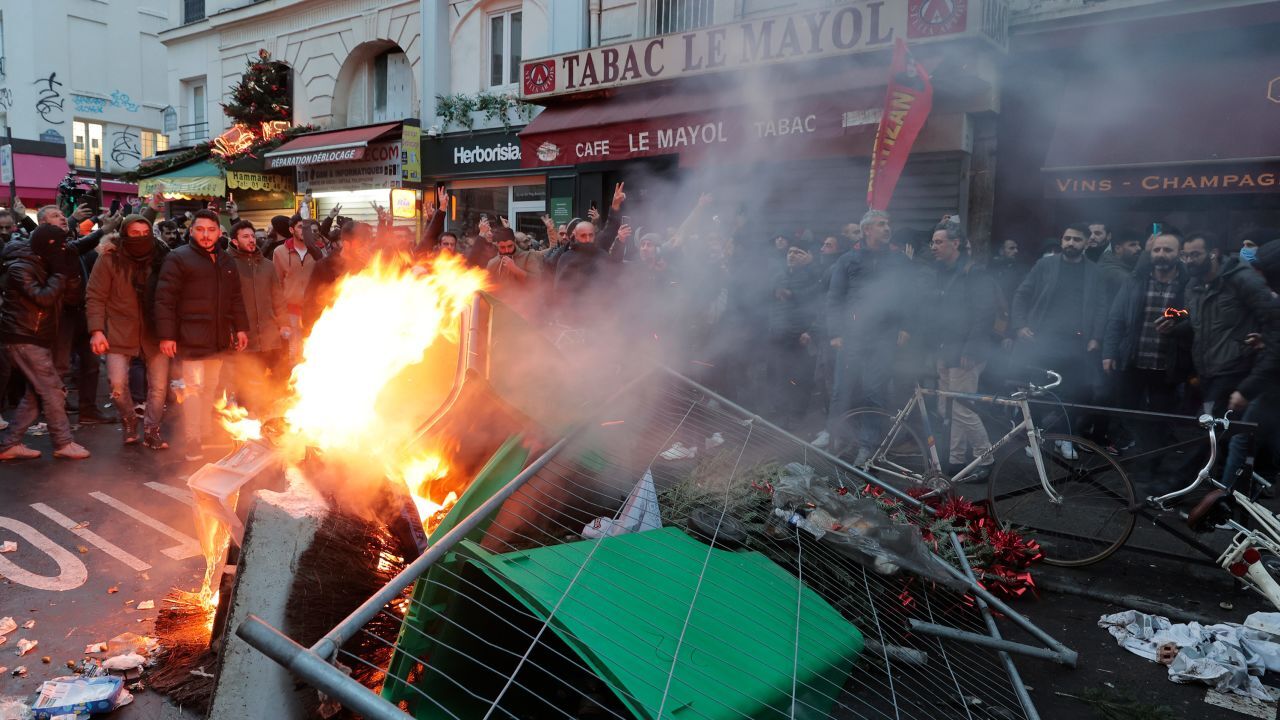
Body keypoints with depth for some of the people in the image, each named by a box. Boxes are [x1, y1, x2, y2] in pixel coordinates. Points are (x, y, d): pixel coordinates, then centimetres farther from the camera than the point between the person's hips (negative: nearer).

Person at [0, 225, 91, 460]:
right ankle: (63, 443, -2)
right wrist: (60, 274, -15)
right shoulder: (20, 268, -15)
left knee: (36, 393, 9)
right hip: (23, 339, -9)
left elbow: (56, 293, 16)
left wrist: (66, 276, -2)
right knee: (52, 390, -8)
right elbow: (43, 297, -24)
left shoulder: (39, 265, 14)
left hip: (37, 338, 9)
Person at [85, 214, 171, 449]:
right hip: (120, 332, -1)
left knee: (159, 385, 1)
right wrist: (96, 330, -13)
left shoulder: (161, 257, -2)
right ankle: (129, 421, 21)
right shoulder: (109, 259, -6)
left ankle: (151, 430, 17)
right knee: (118, 384, -6)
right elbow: (95, 298, -4)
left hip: (155, 332, 1)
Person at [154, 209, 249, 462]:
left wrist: (241, 328, 14)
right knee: (193, 386, -7)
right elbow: (164, 299, -10)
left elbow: (235, 298, 21)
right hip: (191, 337, -6)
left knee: (210, 388, 12)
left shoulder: (226, 261, 15)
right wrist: (166, 335, -15)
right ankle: (192, 441, 1)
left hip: (219, 338, 6)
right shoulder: (178, 258, -5)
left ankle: (203, 435, 22)